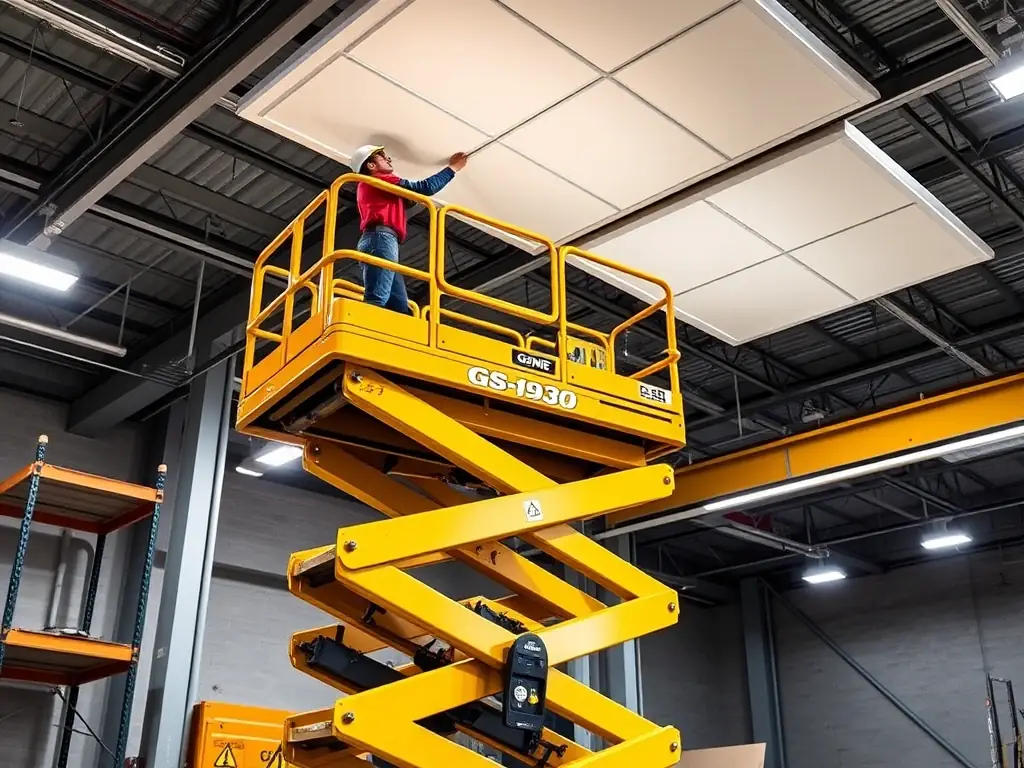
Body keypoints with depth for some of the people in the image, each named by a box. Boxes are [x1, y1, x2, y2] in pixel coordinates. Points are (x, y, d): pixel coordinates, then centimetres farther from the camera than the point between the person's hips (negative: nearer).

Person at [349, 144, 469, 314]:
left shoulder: (366, 187, 35)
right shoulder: (379, 180, 7)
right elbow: (425, 188, 3)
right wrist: (452, 168, 15)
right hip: (381, 238, -9)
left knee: (400, 307, -4)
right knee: (376, 301, -26)